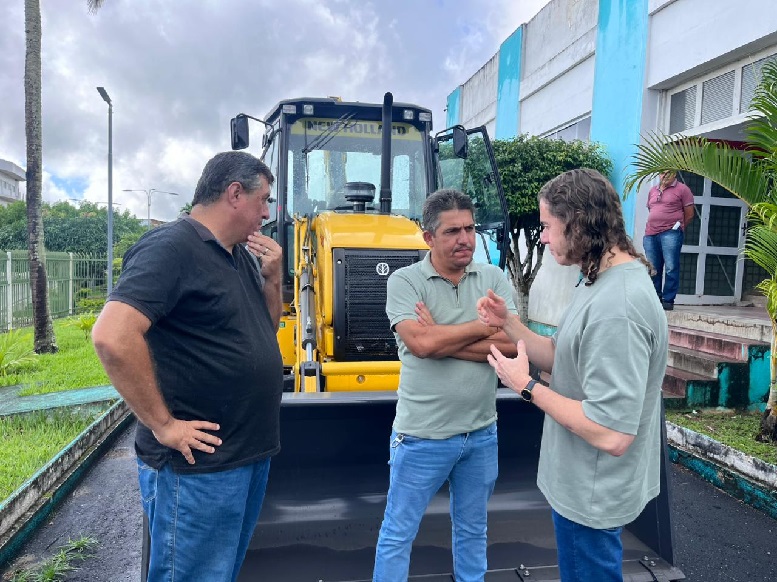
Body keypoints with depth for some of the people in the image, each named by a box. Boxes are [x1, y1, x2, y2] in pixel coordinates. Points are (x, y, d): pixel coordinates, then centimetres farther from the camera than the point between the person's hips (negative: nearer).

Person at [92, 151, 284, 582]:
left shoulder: (241, 256, 11)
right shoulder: (170, 247, -17)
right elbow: (112, 336, -28)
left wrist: (272, 277, 0)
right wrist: (163, 424, -21)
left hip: (251, 453, 9)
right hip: (199, 465, -9)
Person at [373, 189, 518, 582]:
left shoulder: (493, 278, 0)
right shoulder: (404, 281, -10)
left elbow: (512, 343, -12)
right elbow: (420, 343, -24)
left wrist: (441, 339, -18)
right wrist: (486, 324, -13)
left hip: (482, 433, 4)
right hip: (422, 435, -3)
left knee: (472, 531, 24)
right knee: (398, 533, 12)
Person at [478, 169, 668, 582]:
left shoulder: (616, 308, -31)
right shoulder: (600, 283, 2)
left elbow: (611, 434, -32)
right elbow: (565, 362, 8)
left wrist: (526, 387, -22)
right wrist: (508, 323, -3)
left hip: (590, 494, -10)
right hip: (579, 480, 10)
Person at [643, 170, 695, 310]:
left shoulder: (682, 189, 4)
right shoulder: (652, 191, 20)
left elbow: (689, 214, 3)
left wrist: (677, 228, 9)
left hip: (670, 234, -5)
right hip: (650, 234, 5)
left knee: (671, 268, -7)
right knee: (653, 270, 5)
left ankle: (668, 300, -3)